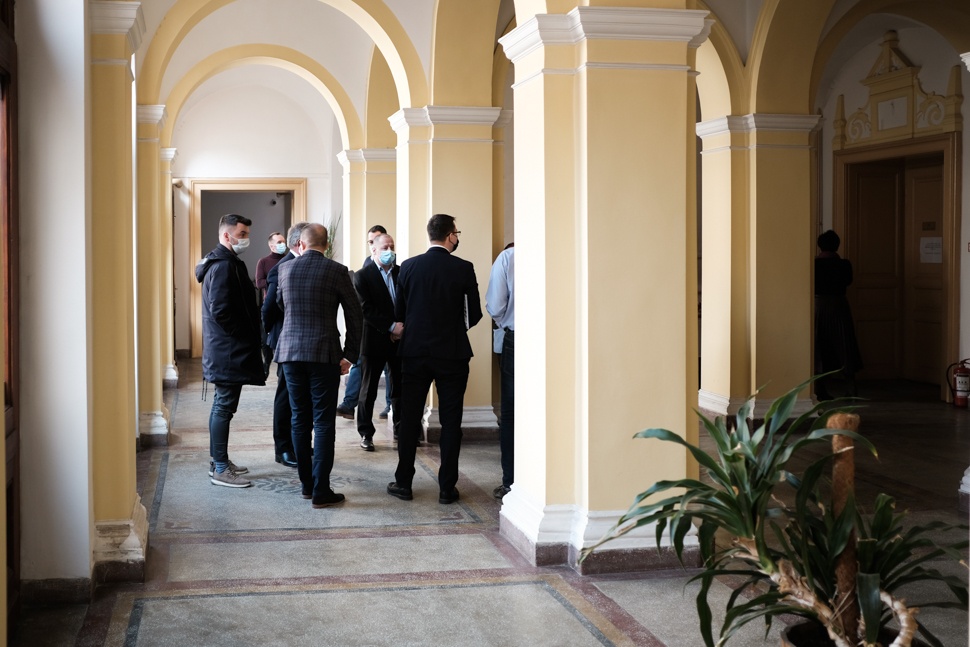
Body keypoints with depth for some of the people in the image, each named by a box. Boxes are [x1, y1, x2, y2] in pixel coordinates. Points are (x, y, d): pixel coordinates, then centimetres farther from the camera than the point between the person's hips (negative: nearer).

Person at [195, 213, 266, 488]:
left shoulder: (224, 262, 16)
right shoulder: (224, 266, -17)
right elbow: (220, 311, -24)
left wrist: (250, 336, 13)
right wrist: (245, 334, -13)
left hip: (224, 351, 11)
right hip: (229, 352, -11)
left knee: (222, 404, 16)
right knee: (224, 406, -6)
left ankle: (218, 461, 25)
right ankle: (220, 469, -1)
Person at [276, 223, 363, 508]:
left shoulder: (286, 269, 5)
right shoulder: (336, 271, -5)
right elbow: (355, 316, -3)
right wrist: (350, 354, 3)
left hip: (290, 352, 4)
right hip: (324, 354, -3)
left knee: (299, 420, 12)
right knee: (323, 422, -1)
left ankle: (307, 484, 17)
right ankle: (321, 491, -3)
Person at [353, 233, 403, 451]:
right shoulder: (363, 276, -4)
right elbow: (366, 310, -12)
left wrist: (402, 327, -8)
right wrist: (391, 327, -17)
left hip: (400, 338, 3)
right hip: (375, 340, -3)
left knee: (400, 387, 8)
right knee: (368, 389, 5)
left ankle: (401, 428, 20)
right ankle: (366, 433, 13)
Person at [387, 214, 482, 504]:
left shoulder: (408, 267, -1)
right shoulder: (463, 269, -8)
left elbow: (399, 311, 5)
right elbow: (474, 314, -4)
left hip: (415, 352, 2)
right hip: (452, 353, -2)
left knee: (409, 419, 10)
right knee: (450, 422, 5)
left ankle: (403, 482, 16)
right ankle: (447, 487, 7)